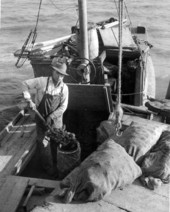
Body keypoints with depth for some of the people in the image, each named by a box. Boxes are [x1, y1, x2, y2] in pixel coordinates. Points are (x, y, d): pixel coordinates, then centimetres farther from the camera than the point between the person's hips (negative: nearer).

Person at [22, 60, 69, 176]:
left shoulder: (64, 87, -10)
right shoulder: (42, 81, -17)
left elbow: (63, 106, -9)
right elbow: (25, 84, -6)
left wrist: (51, 116, -17)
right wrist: (29, 100, -14)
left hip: (56, 118, 2)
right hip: (41, 117, -1)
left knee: (57, 142, 13)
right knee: (43, 142, 5)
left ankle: (57, 164, 37)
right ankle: (48, 166, 25)